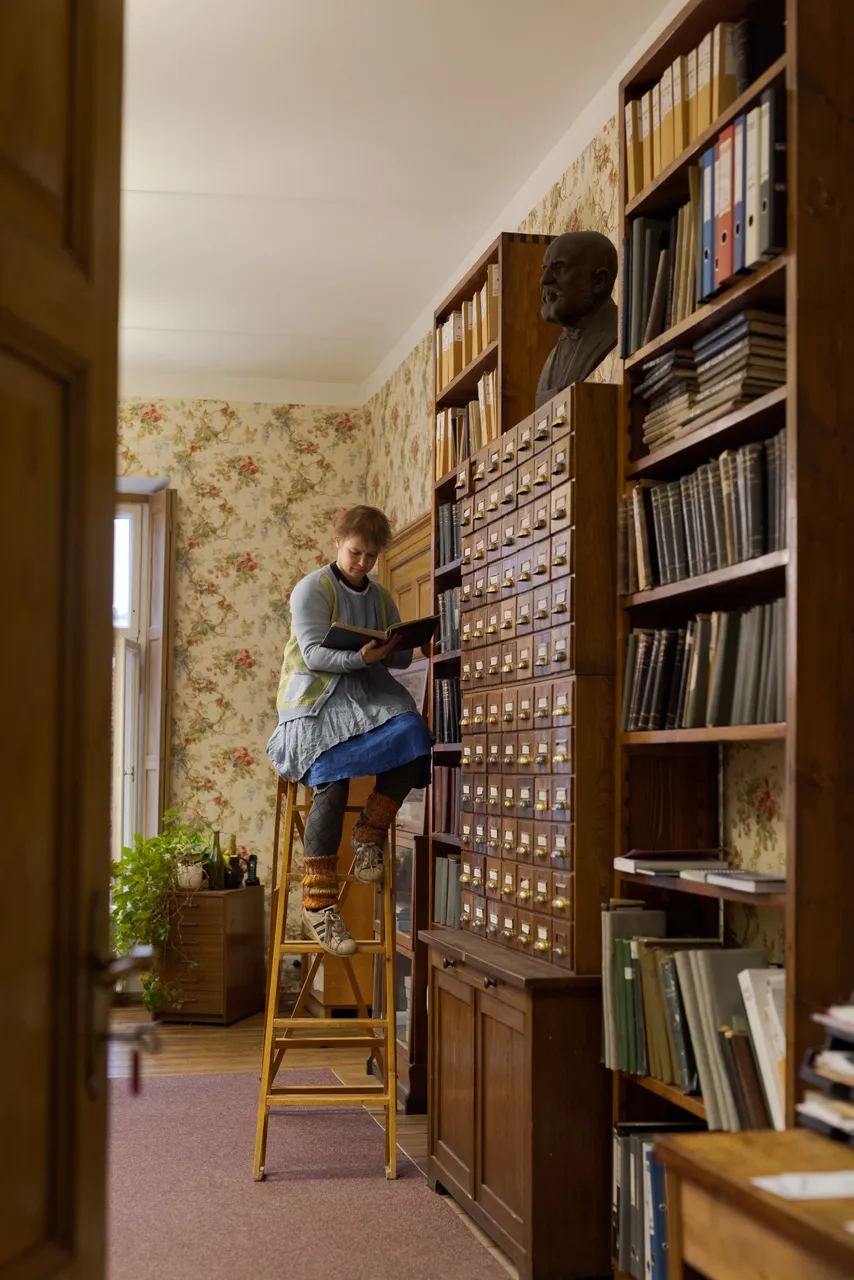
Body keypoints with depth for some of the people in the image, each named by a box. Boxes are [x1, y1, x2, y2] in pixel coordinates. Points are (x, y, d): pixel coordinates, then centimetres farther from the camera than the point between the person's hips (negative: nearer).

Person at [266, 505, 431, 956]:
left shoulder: (381, 598, 19)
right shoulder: (312, 589, 1)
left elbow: (402, 658, 16)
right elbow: (314, 653, -10)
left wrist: (396, 650, -8)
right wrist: (361, 656, -26)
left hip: (368, 691, 5)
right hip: (317, 695, -5)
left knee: (410, 735, -28)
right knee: (332, 781, -26)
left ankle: (369, 834, -6)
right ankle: (318, 905, -21)